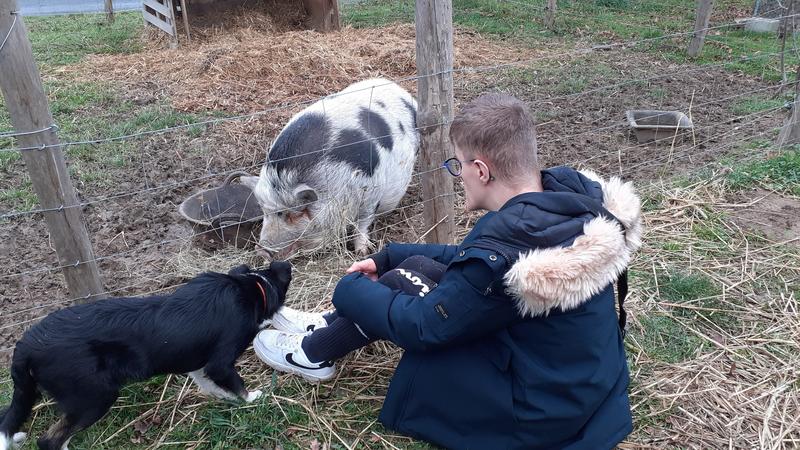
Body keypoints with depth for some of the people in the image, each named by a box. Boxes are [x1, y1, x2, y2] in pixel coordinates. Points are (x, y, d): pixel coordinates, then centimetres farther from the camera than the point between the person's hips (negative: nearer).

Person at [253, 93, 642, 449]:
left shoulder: (504, 253, -35)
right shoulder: (569, 193, -8)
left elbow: (420, 326, -20)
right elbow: (470, 259, 5)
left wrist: (350, 289, -2)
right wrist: (386, 258, 7)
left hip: (542, 415, -8)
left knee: (404, 282, -6)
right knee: (418, 266, 5)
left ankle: (313, 355, 19)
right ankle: (330, 328, 26)